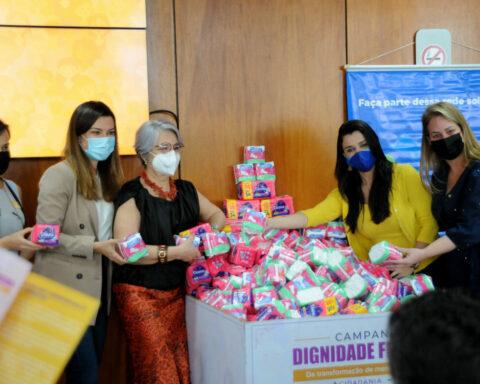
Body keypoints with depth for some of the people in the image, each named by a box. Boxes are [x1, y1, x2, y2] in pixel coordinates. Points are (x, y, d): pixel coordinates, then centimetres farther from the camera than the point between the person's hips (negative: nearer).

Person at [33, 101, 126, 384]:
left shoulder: (107, 176, 12)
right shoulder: (59, 176, -12)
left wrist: (118, 244, 2)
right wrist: (95, 246, -22)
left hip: (98, 288, 7)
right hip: (67, 290, -7)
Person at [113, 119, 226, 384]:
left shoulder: (186, 191, 12)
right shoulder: (133, 195, -9)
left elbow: (217, 215, 25)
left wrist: (212, 231, 1)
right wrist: (176, 252, -18)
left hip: (176, 291, 6)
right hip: (140, 292, -6)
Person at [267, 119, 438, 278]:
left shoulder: (404, 174, -5)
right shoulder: (345, 192, 7)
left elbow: (429, 222, -4)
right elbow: (312, 216, -4)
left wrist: (411, 263, -14)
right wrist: (268, 223, -19)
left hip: (422, 268, -4)